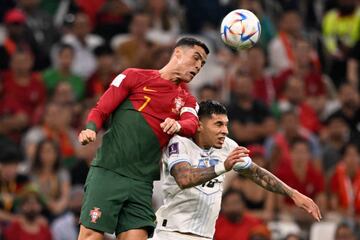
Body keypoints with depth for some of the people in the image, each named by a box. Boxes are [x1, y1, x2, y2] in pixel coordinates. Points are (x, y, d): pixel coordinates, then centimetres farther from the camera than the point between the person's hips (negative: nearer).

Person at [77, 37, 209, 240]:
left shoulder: (187, 100, 18)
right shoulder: (135, 76, 8)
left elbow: (192, 124, -4)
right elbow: (101, 110, 6)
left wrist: (178, 125, -28)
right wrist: (90, 129, -16)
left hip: (142, 183, 4)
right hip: (107, 171, -4)